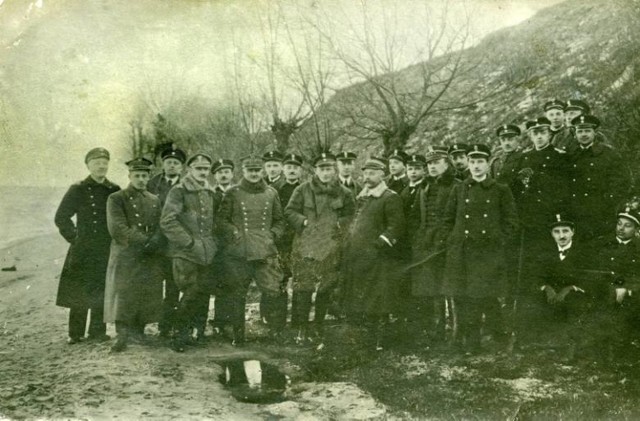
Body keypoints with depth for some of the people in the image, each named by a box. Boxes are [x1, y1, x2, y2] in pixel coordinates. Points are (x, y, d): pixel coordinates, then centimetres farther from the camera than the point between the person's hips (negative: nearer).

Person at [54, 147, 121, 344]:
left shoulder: (114, 191, 8)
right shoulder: (78, 190, -1)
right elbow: (61, 217, 0)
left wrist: (115, 239, 7)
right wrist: (74, 237, -4)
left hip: (107, 251, 3)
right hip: (82, 250, -3)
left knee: (101, 292, 5)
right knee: (79, 293, 0)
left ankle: (98, 331, 15)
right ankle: (75, 333, 10)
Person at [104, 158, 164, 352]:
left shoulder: (155, 201, 16)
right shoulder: (116, 199, 1)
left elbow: (160, 228, 9)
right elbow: (117, 229, -10)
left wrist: (153, 243, -12)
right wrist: (143, 240, -16)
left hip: (150, 258, 4)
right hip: (125, 258, -4)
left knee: (147, 298, 4)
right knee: (122, 297, -8)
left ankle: (139, 332, 16)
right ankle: (122, 337, -4)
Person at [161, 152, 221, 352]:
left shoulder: (212, 195, 14)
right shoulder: (178, 192, -6)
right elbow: (167, 222, -15)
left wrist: (212, 242, 12)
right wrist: (189, 242, -16)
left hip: (206, 253, 6)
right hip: (184, 253, -6)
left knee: (203, 292, 6)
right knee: (192, 293, -10)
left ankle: (199, 333, 20)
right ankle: (180, 335, 5)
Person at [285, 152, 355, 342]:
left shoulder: (344, 193, 8)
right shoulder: (303, 190, 3)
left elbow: (351, 217, 13)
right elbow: (289, 211, 5)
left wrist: (340, 224, -5)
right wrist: (304, 222, -8)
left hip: (332, 247, 2)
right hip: (306, 246, -2)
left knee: (327, 287, 7)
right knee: (303, 287, -5)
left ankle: (320, 324, 23)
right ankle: (301, 327, 4)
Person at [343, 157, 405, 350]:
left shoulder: (391, 198, -5)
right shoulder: (361, 198, 19)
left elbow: (396, 228, -13)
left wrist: (376, 246, -17)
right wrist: (348, 250, 16)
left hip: (378, 260, -7)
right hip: (357, 259, 7)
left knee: (376, 305, -5)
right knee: (354, 305, 10)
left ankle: (377, 342, 3)